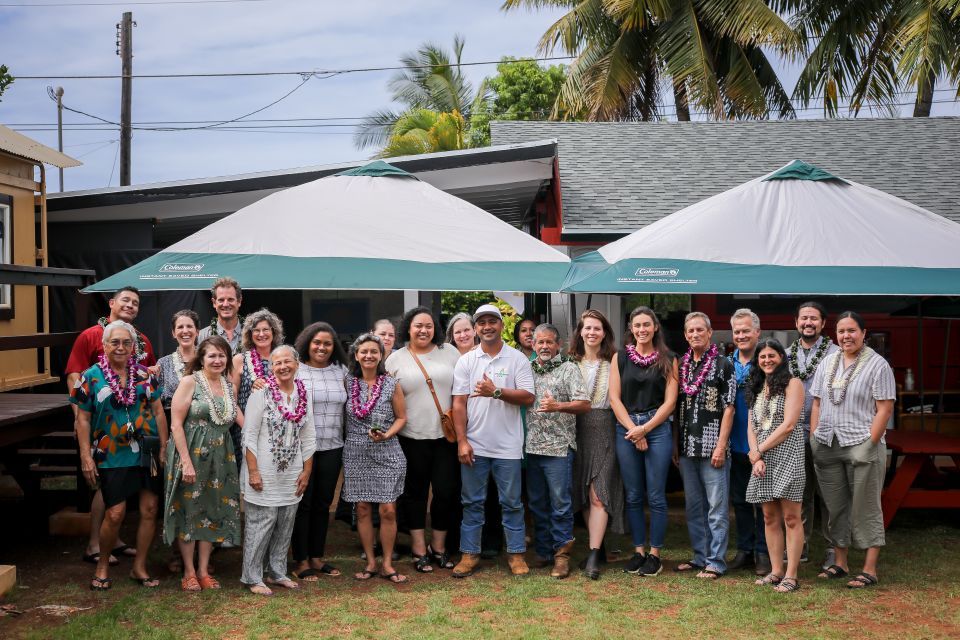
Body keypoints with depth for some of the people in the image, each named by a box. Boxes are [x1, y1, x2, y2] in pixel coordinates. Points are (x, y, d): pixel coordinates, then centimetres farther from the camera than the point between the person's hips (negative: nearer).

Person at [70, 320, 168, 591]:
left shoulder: (144, 375, 6)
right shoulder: (91, 377, -2)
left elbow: (158, 411, 10)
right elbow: (83, 419, -1)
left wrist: (163, 447, 6)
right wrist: (86, 456, -7)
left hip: (147, 454, 3)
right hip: (112, 457, -3)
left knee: (150, 510, 4)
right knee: (115, 514, -4)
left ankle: (139, 567, 19)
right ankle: (103, 564, 20)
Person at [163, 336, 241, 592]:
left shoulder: (230, 387, 8)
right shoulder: (190, 382, -8)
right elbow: (176, 425, -12)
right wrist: (186, 462, -17)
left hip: (221, 459, 5)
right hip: (191, 455, -5)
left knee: (213, 512, 9)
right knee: (189, 511, 3)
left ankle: (203, 570, 20)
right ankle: (189, 572, 15)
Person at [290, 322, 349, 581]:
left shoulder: (341, 372, 8)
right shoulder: (295, 370, -4)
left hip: (332, 448, 4)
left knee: (323, 503, 12)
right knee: (303, 503, 3)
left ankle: (317, 557, 23)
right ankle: (301, 562, 12)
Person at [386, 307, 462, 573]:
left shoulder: (449, 352, 6)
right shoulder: (396, 359, 4)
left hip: (446, 436, 1)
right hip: (412, 438, -1)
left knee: (446, 491, 3)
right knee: (415, 493, 8)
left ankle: (438, 546, 20)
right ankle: (419, 550, 18)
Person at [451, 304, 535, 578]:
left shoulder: (517, 359, 0)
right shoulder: (466, 361, 4)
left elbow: (528, 398, -7)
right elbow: (459, 403, 2)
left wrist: (496, 392, -20)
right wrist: (461, 441, -5)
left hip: (507, 445, -1)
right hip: (474, 445, 1)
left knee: (511, 502, 6)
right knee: (472, 502, 8)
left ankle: (516, 553, 16)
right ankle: (469, 553, 17)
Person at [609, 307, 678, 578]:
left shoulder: (668, 360, 4)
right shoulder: (620, 357, 8)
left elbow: (670, 401, -1)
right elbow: (614, 398, 3)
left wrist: (645, 428, -10)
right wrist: (633, 430, -7)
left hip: (658, 428, -2)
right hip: (626, 429, 2)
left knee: (656, 496, 0)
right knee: (633, 496, 7)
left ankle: (655, 553, 9)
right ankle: (639, 550, 17)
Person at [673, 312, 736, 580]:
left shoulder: (723, 365, -3)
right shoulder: (681, 366, 12)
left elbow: (728, 408, -7)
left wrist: (721, 446, -13)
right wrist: (675, 445, 10)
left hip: (712, 448, -6)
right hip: (687, 448, 6)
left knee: (717, 507, -2)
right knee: (693, 506, 12)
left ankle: (716, 562, 4)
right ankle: (700, 556, 22)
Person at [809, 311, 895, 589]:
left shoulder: (877, 365, -4)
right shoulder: (827, 363, 12)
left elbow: (885, 409, -8)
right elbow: (817, 404, 14)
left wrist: (870, 445, -14)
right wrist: (813, 440, 6)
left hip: (862, 446, -5)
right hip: (827, 447, 5)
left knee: (866, 509, 1)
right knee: (836, 506, 10)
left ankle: (870, 570, 6)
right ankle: (840, 563, 21)